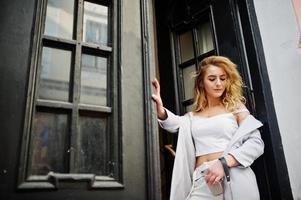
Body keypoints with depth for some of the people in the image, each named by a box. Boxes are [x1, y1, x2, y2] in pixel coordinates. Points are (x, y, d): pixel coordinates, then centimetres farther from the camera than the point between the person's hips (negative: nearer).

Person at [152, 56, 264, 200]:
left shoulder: (235, 108, 6)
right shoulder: (193, 116, 15)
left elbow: (256, 142, -4)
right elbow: (174, 123, -5)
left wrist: (225, 162, -17)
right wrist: (160, 108, -26)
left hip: (234, 180, -2)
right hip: (201, 181, 2)